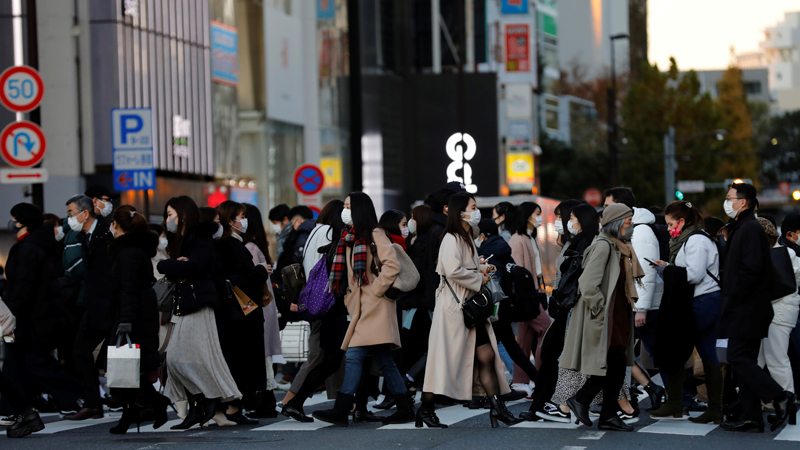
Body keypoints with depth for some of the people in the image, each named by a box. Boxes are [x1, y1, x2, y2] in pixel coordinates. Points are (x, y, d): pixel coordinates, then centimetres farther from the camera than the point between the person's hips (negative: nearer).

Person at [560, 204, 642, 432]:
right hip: (605, 319, -9)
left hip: (618, 317, 9)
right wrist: (600, 309, -19)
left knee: (617, 366, 7)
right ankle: (580, 400, 2)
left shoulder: (621, 248, 15)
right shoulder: (603, 246, -15)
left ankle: (609, 416, 11)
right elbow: (588, 284, -23)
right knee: (616, 363, -12)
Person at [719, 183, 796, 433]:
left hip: (748, 308, -10)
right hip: (744, 309, 10)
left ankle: (780, 397, -10)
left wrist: (733, 297, -18)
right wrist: (730, 297, 13)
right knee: (743, 360, 9)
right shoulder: (740, 227, 18)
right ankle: (751, 417, 11)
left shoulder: (750, 229, -14)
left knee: (738, 358, -13)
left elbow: (752, 269, -22)